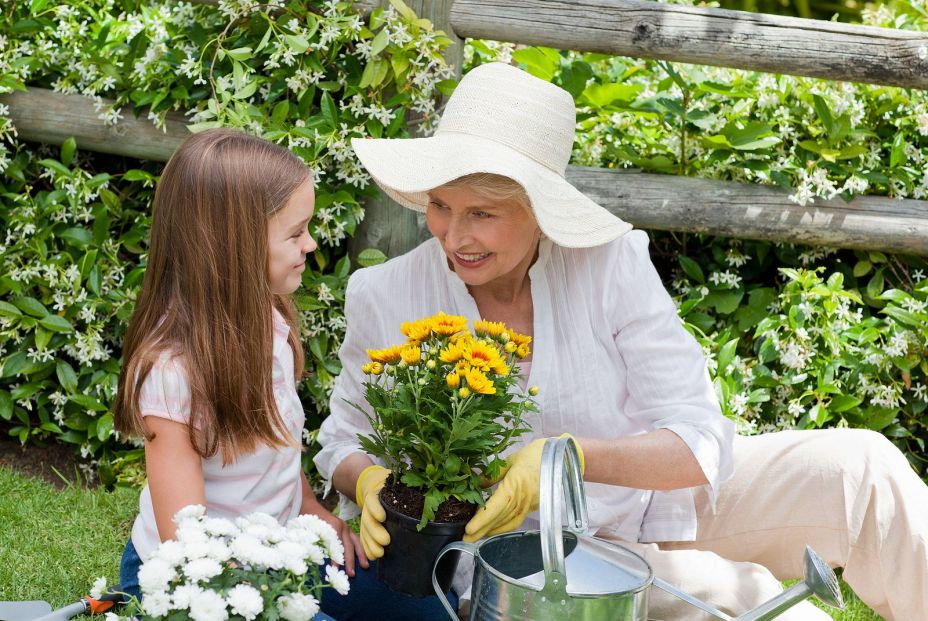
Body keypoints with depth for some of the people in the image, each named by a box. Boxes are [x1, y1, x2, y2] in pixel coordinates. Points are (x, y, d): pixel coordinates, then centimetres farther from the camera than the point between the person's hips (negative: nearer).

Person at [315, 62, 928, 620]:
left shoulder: (611, 264, -17)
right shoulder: (384, 297, -13)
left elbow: (701, 442, -20)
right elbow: (346, 438, 1)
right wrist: (371, 483, -23)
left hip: (661, 502, 2)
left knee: (858, 464, -14)